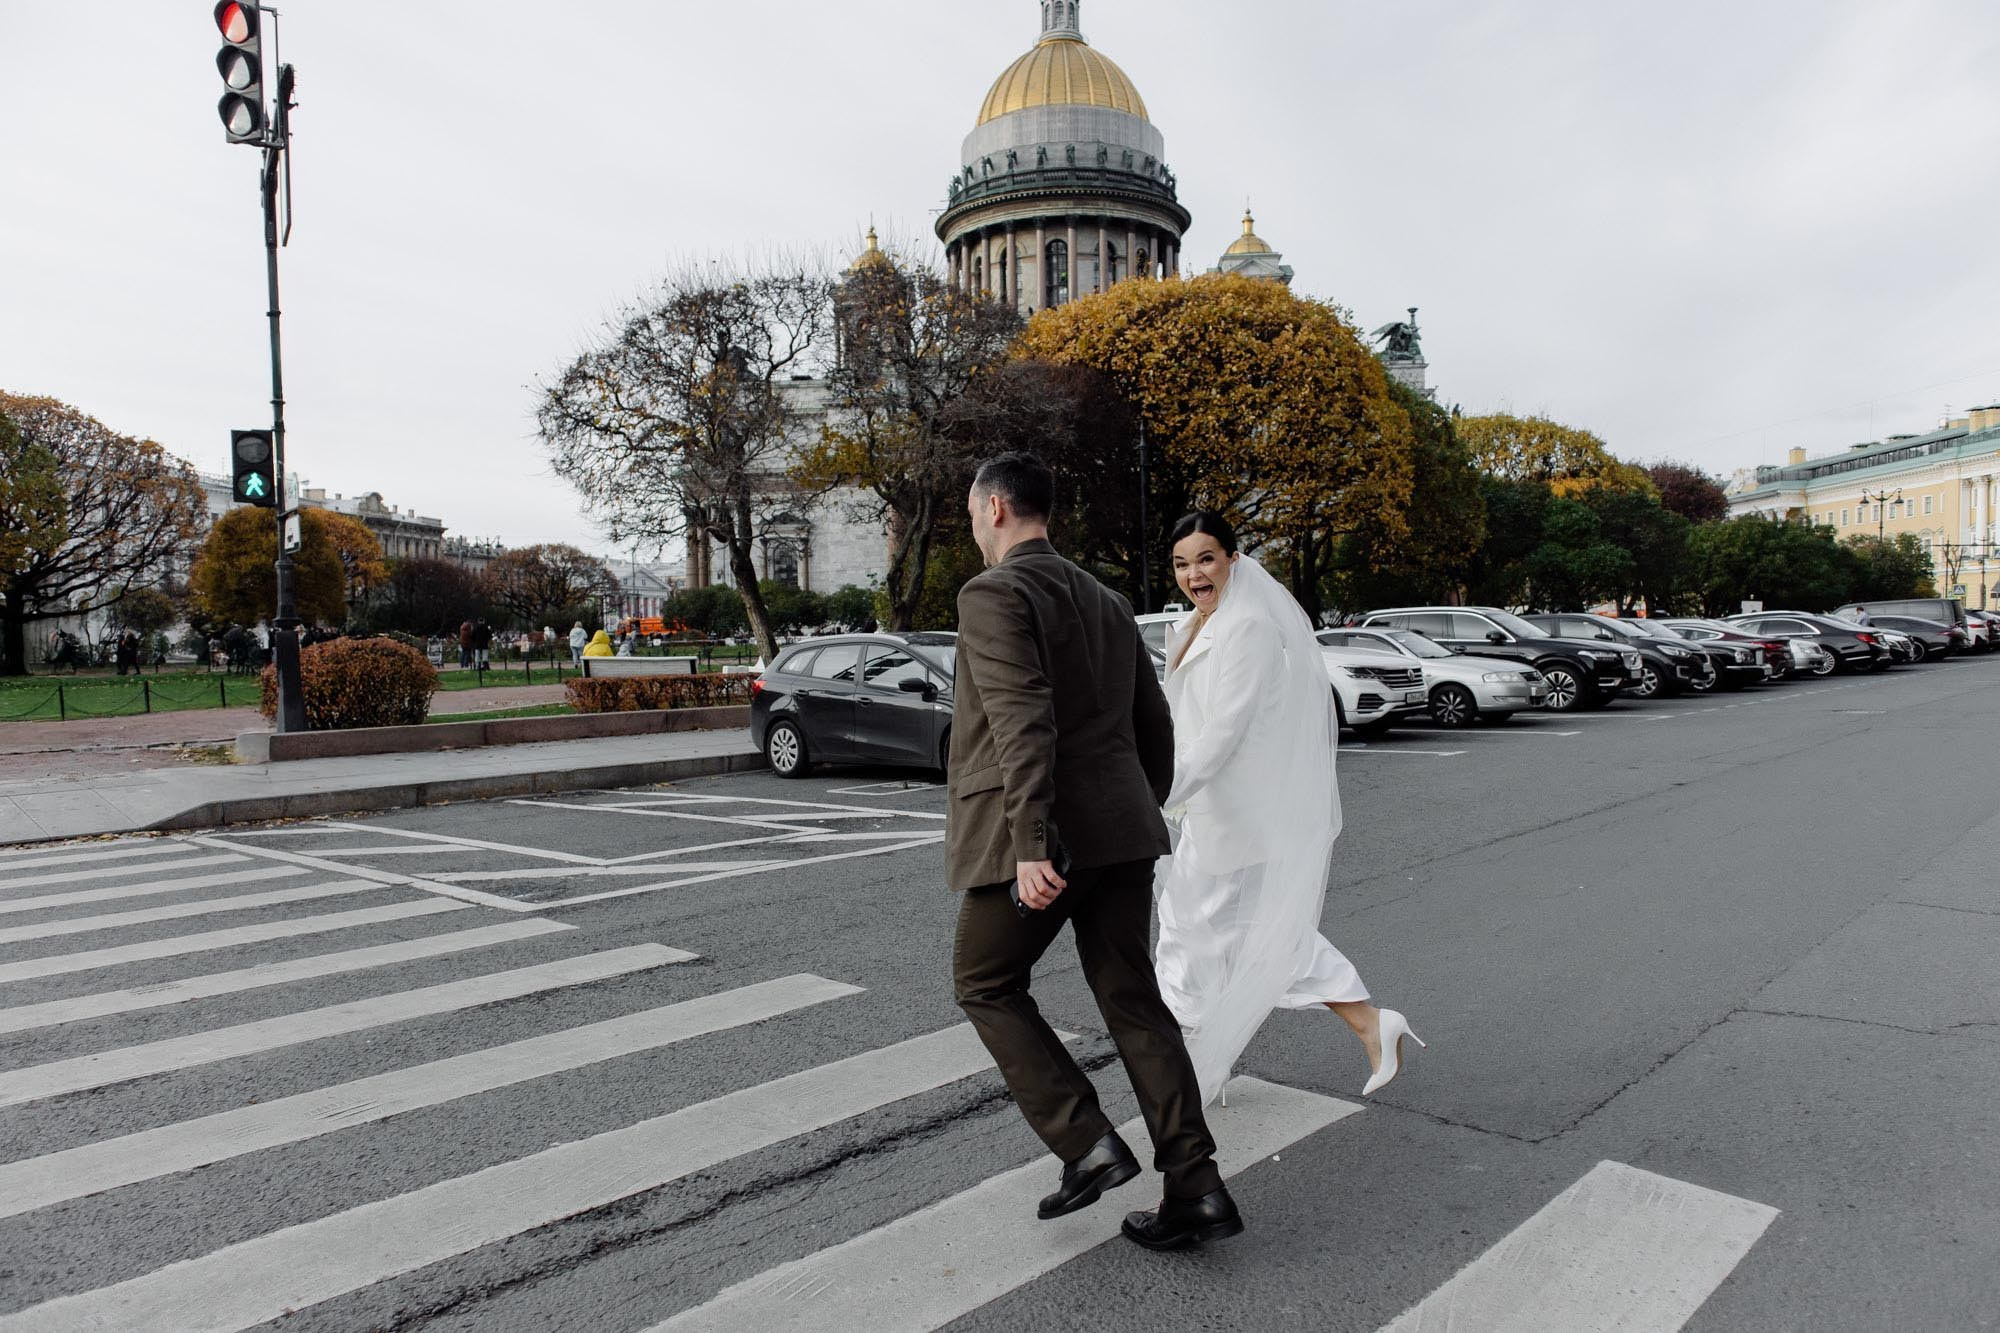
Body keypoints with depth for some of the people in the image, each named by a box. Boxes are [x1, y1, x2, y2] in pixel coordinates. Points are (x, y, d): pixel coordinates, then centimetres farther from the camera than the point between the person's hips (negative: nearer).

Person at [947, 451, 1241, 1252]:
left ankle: (1086, 1144, 6)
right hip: (1117, 832, 7)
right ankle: (1195, 1188, 9)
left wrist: (1030, 846, -24)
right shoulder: (1107, 603, 18)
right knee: (1132, 1002, 11)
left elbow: (1023, 724, -20)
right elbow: (1155, 729, 20)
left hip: (1033, 841, -7)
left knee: (986, 987, 13)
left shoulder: (994, 594, -7)